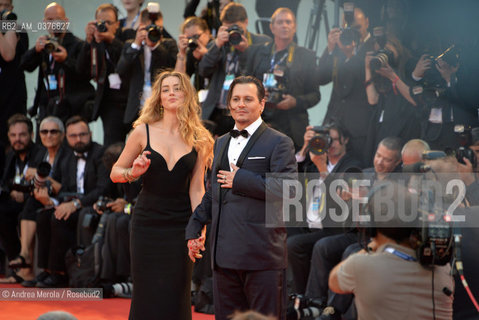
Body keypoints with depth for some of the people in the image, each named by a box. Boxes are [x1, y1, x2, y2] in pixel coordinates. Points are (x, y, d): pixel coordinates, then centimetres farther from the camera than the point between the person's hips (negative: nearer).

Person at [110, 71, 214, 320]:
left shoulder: (198, 139, 2)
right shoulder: (143, 131, -1)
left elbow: (196, 188, 0)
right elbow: (115, 173, 6)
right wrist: (133, 173, -16)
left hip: (180, 224, 1)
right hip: (147, 222, 0)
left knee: (175, 296, 2)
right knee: (147, 296, 2)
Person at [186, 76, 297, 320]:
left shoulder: (278, 143, -2)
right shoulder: (222, 143, 21)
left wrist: (240, 180, -13)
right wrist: (195, 227, 22)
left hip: (262, 254, -7)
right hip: (225, 254, 7)